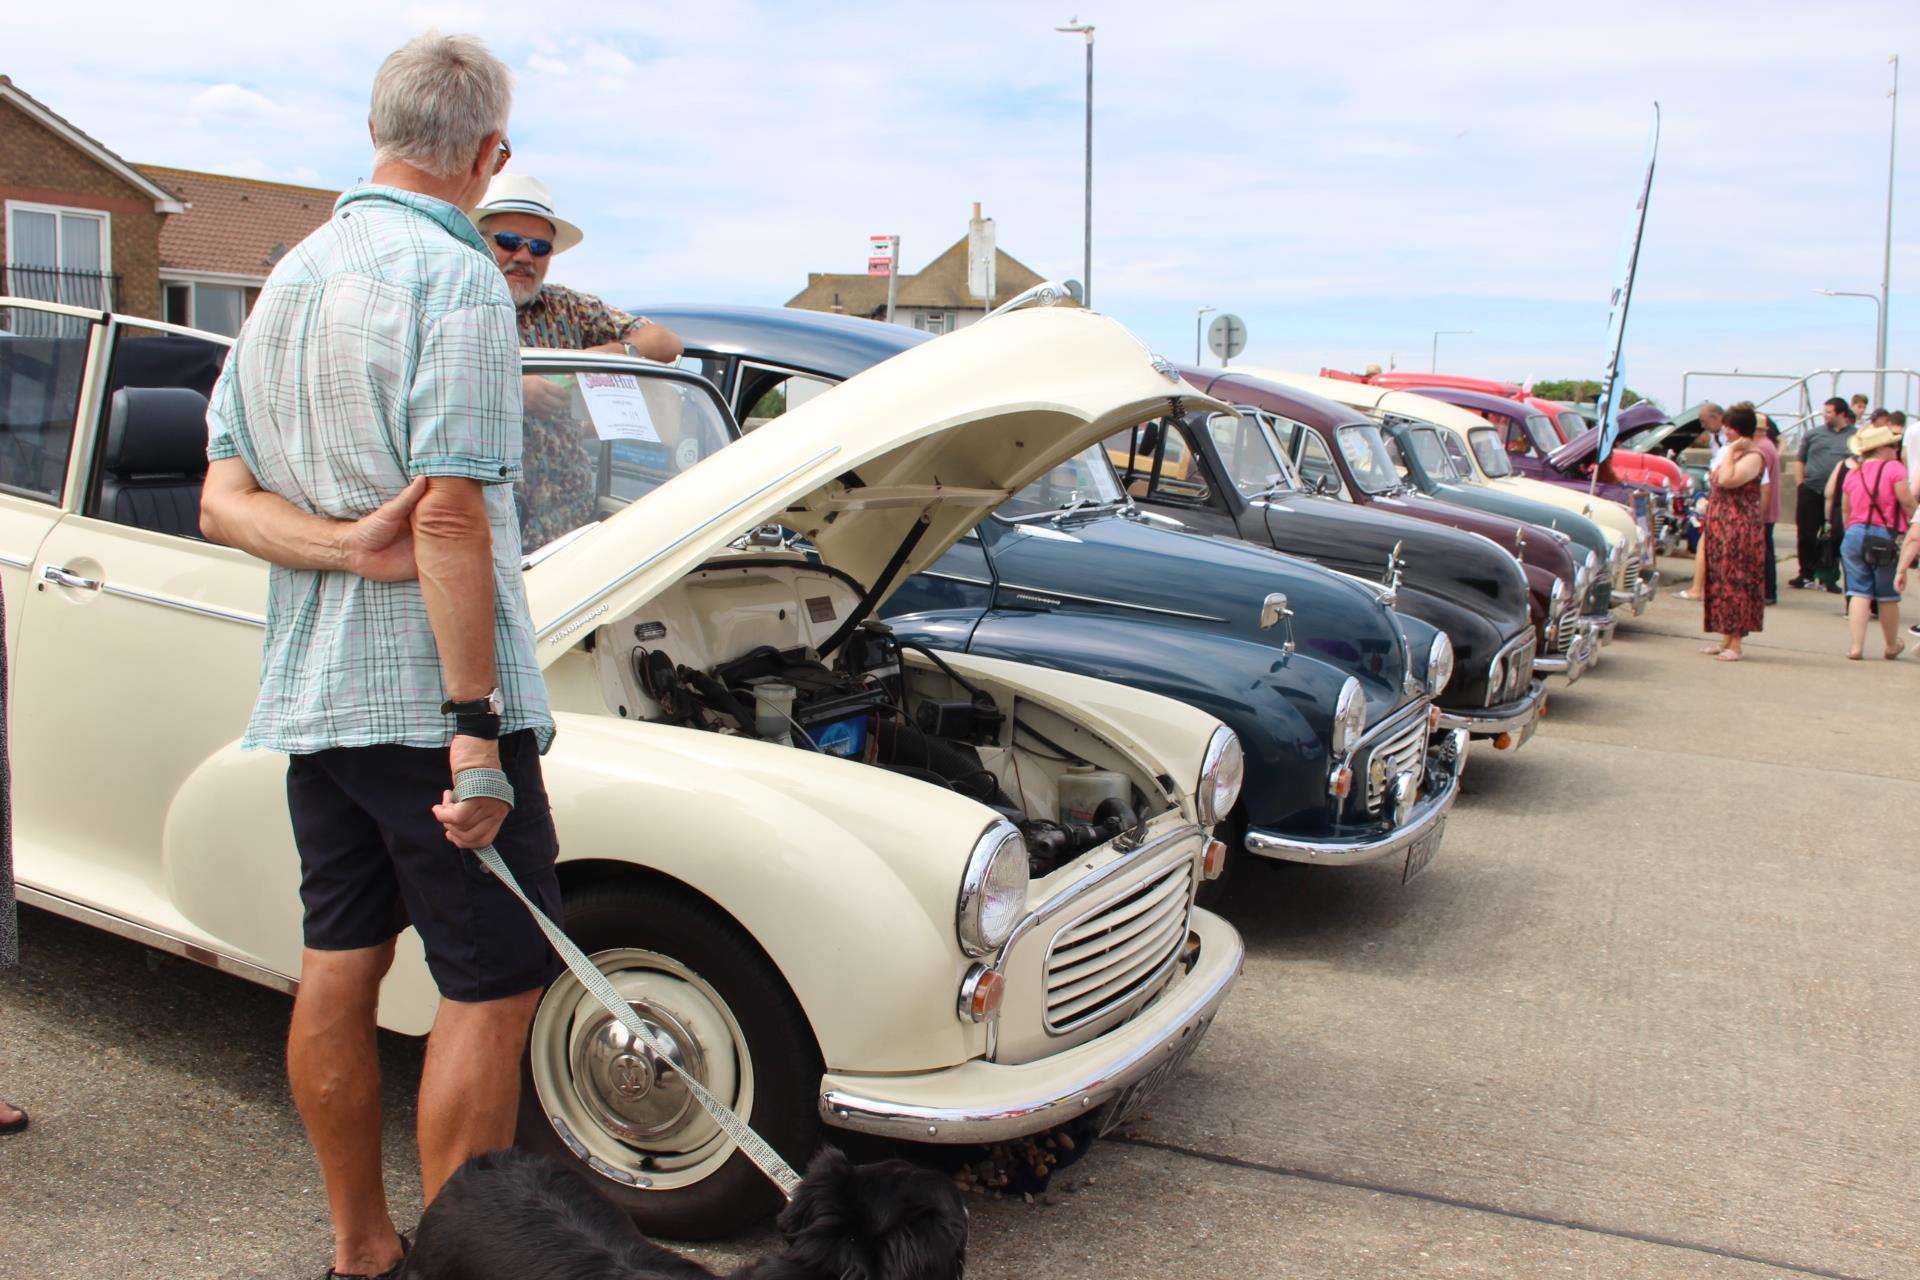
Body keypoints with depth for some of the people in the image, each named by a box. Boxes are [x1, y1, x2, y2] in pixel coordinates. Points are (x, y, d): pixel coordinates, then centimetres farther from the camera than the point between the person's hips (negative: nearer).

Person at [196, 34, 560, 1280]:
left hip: (308, 694, 9)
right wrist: (476, 733, -19)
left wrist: (341, 546, -7)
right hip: (430, 696, -8)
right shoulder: (456, 281, -13)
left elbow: (224, 499, 10)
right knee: (493, 988, 0)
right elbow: (452, 520, -20)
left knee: (339, 967, 14)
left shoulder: (286, 280, 13)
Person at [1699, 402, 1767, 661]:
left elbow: (1727, 480, -28)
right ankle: (1726, 640, 19)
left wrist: (1730, 451, -18)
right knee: (1721, 582, 12)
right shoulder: (1729, 453, 16)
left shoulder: (1753, 457, -12)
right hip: (1719, 529, 9)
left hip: (1739, 530, -9)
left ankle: (1736, 645, -5)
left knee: (1734, 582, -7)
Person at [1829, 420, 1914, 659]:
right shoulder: (1894, 468, -10)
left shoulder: (1852, 472, 6)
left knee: (1859, 592, 4)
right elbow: (1909, 504, -11)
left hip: (1855, 534, 4)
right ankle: (1892, 646, 26)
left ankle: (1856, 646, -5)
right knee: (1888, 597, 10)